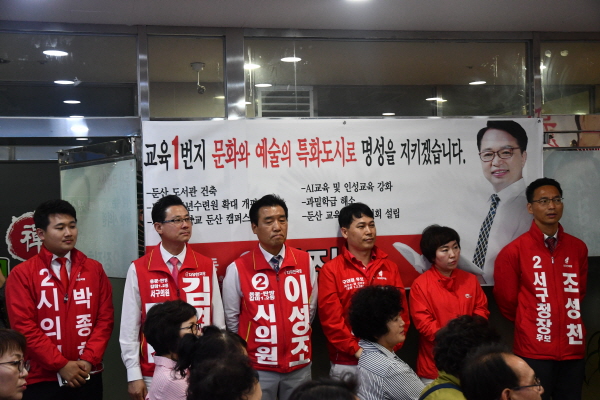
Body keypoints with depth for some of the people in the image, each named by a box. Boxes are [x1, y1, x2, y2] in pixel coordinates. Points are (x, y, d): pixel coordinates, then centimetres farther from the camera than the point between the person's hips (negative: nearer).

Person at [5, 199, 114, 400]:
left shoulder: (94, 269, 7)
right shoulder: (21, 274, -3)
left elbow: (105, 318, 4)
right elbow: (24, 327, -9)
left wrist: (89, 359, -8)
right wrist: (61, 365, -12)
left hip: (87, 377, 3)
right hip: (43, 380, -2)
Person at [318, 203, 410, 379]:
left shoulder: (390, 267, 8)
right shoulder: (330, 270, -4)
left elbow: (401, 310, 7)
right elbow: (331, 318, -9)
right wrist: (357, 350, -13)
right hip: (346, 364, -3)